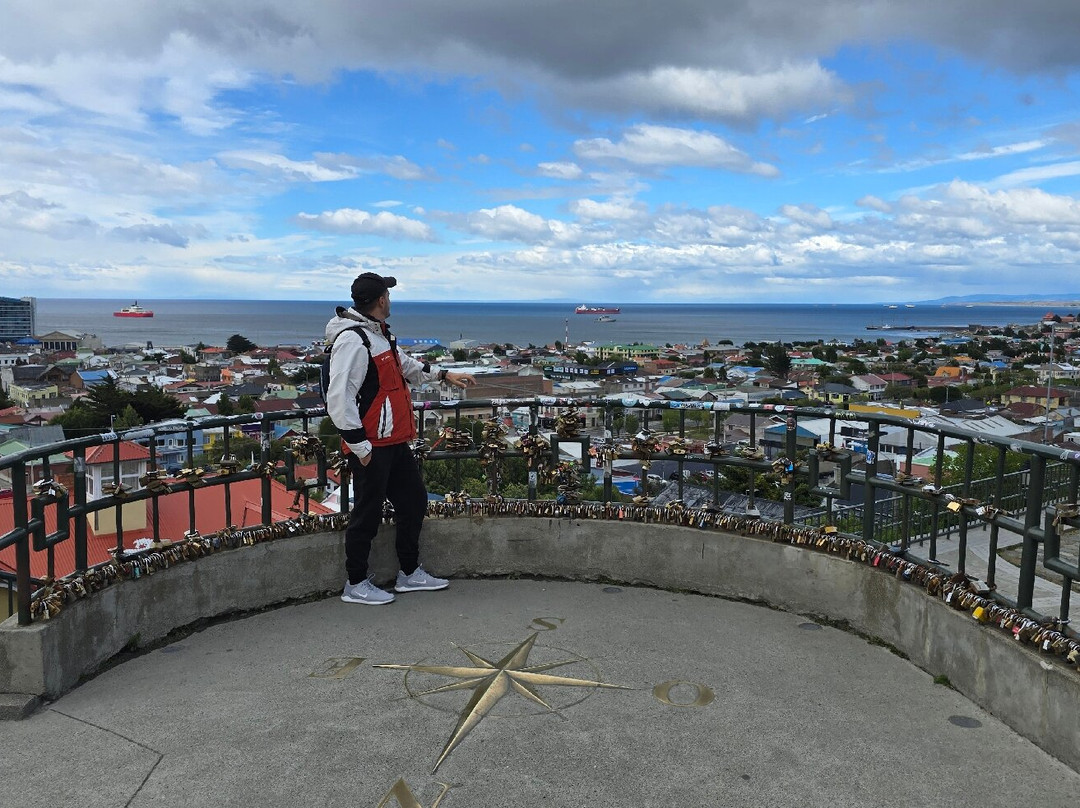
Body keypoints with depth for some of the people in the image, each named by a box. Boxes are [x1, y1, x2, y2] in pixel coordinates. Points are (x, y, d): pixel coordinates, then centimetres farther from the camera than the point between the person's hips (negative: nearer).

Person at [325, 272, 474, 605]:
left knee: (414, 501, 17)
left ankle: (410, 573, 31)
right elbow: (339, 398, -24)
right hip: (371, 447, -10)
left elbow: (406, 365, 32)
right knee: (367, 513, 2)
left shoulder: (380, 334, 14)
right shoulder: (352, 340, -19)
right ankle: (356, 584, 19)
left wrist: (444, 375, 29)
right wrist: (359, 445, -23)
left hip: (395, 441, 10)